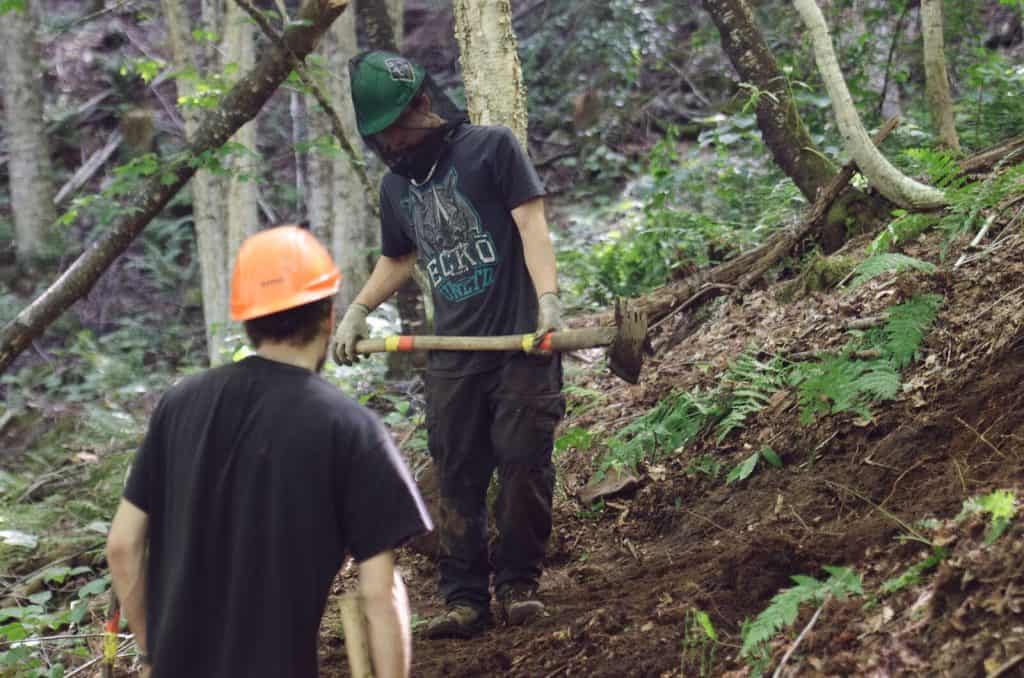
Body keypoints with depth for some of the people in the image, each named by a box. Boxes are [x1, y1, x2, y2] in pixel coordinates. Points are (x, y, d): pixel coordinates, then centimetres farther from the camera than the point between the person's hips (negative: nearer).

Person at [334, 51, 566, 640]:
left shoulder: (491, 147, -1)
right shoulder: (396, 186, 18)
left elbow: (531, 225, -8)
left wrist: (548, 297, -20)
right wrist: (358, 310, 18)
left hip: (520, 343, -5)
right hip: (453, 356, 5)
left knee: (524, 463, -5)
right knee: (458, 480, 1)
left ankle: (519, 583, 10)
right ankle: (466, 600, 6)